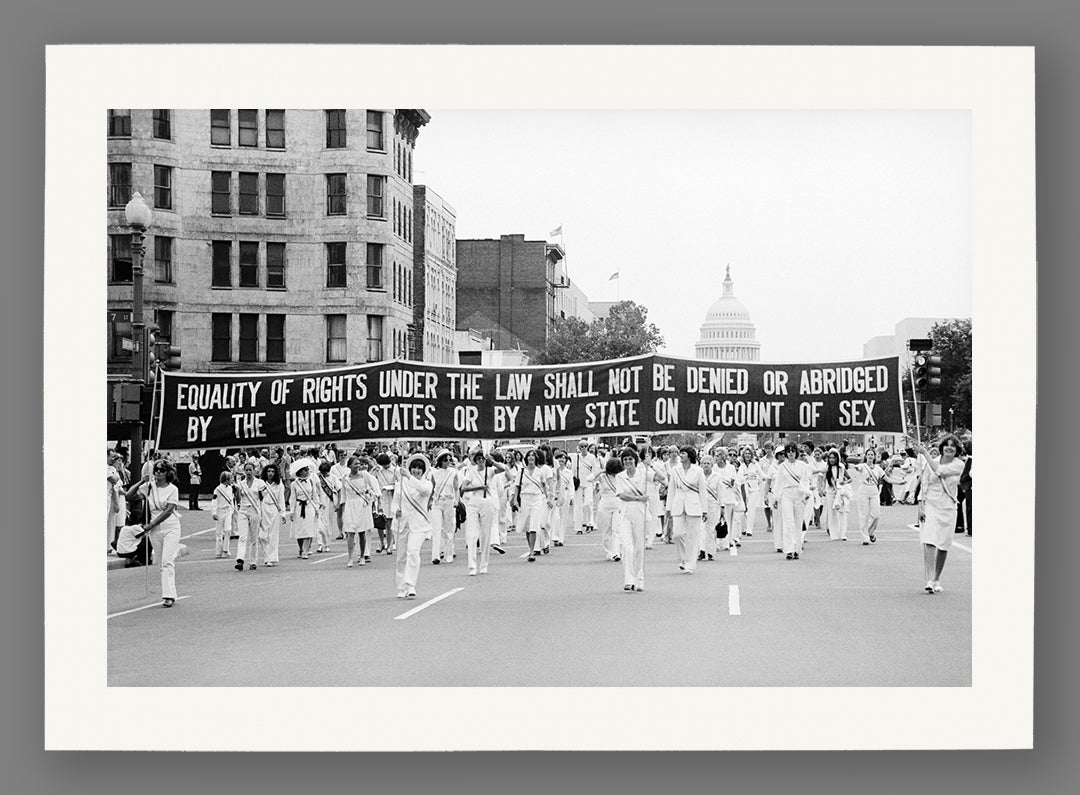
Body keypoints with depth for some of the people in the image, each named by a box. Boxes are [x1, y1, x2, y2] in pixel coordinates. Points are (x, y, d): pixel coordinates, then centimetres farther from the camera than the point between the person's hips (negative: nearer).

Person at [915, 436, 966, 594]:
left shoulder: (959, 465, -2)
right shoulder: (932, 462, 3)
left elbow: (939, 471, -18)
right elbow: (925, 484, 5)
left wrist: (925, 453, -14)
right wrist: (921, 506, -3)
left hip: (947, 509, 0)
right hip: (930, 505, 0)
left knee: (943, 546, 6)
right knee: (929, 542, -14)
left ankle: (936, 580, 22)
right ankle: (929, 580, -19)